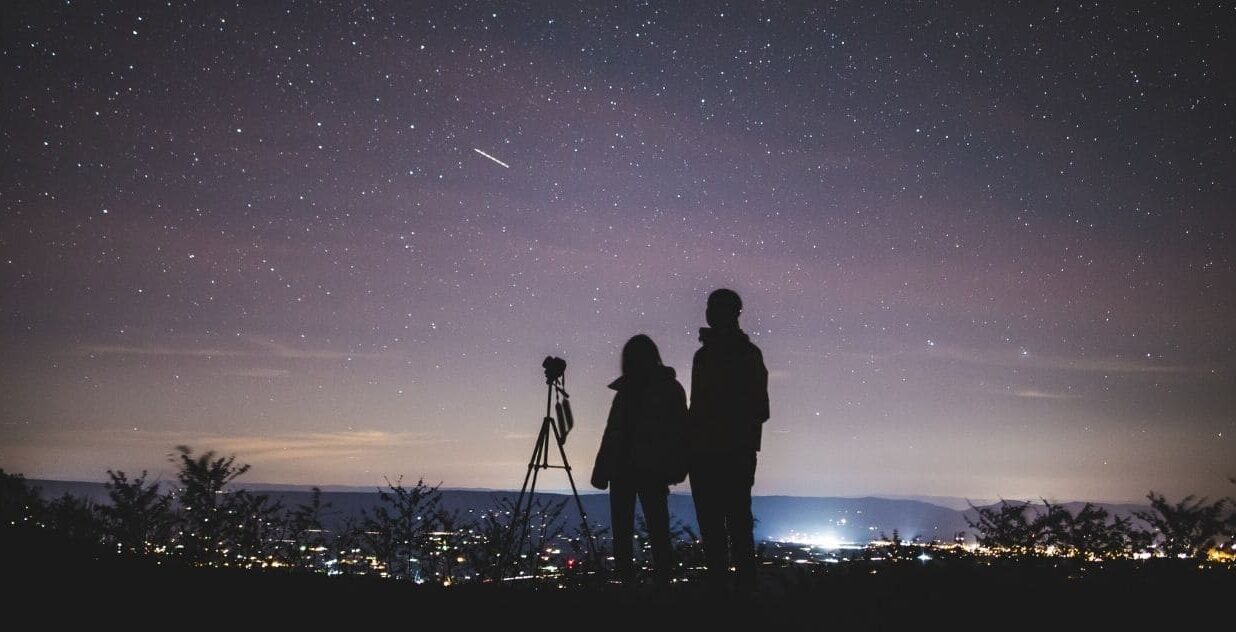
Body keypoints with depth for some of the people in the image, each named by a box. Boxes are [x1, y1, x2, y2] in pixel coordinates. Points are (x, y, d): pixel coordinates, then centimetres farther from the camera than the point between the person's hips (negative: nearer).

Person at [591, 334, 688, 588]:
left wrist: (675, 468, -15)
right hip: (622, 469, 5)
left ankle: (663, 584, -1)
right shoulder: (626, 390, 13)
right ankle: (627, 583, 10)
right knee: (621, 531, 4)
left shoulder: (669, 389, 1)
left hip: (651, 471, -5)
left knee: (658, 531, -5)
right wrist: (601, 470, 8)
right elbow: (613, 432, 14)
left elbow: (679, 432, -4)